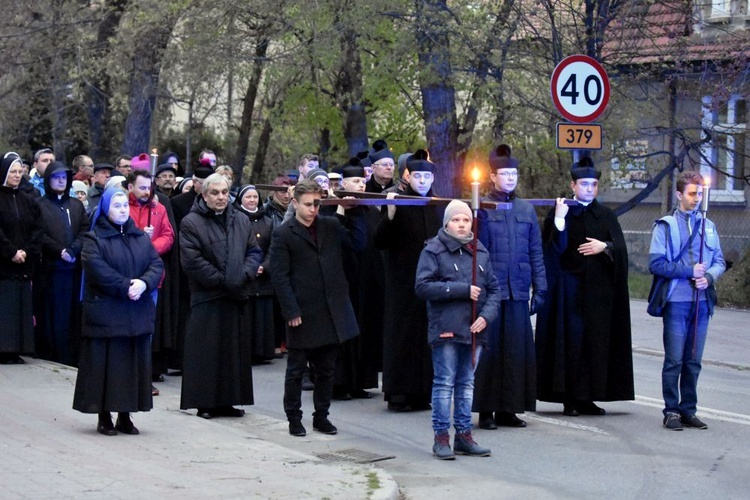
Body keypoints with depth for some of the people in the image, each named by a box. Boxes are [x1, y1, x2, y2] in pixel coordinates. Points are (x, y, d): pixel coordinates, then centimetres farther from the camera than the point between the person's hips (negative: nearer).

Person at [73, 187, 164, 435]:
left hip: (138, 313, 5)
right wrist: (126, 287, -19)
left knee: (134, 363, 5)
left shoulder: (141, 237, 14)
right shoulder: (94, 238, -1)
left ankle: (125, 416, 12)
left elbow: (157, 264, 4)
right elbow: (98, 270, -14)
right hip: (105, 311, -5)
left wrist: (144, 283, -15)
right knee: (106, 363, -3)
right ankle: (104, 417, 3)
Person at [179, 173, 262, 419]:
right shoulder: (191, 223, -5)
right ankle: (204, 402, 3)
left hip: (238, 296, 5)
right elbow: (192, 260, -11)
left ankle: (226, 401, 14)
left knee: (236, 350, 7)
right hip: (207, 297, -5)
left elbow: (254, 251, 12)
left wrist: (244, 275, -7)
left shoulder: (241, 221, 13)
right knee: (207, 352, -4)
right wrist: (222, 280, -12)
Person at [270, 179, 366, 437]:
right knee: (296, 369, 7)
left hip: (331, 311, 4)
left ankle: (321, 416, 24)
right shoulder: (283, 234, -4)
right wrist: (291, 312, -13)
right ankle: (294, 418, 18)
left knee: (326, 369, 13)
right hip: (302, 314, -4)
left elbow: (358, 242, 6)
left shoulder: (331, 226, 9)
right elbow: (279, 275, -8)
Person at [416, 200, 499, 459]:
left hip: (474, 330, 5)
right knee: (444, 383, -2)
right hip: (446, 328, -5)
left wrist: (487, 315, -6)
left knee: (467, 383, 10)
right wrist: (462, 290, -15)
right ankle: (441, 438, 4)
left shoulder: (480, 251, 12)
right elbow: (422, 287, -12)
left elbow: (493, 288, 12)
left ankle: (464, 435, 17)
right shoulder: (434, 250, -3)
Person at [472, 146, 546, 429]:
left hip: (517, 290, 4)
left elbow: (536, 252, 14)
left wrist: (539, 288, 9)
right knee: (488, 348, -2)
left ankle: (508, 409, 13)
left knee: (517, 349, 4)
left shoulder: (526, 210, 12)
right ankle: (486, 410, 6)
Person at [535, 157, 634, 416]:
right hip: (570, 287, -3)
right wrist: (559, 220, -20)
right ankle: (569, 399, 0)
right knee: (570, 339, -5)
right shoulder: (560, 212, 2)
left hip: (599, 289, 3)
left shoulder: (606, 216, 13)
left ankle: (587, 397, 9)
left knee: (596, 341, 2)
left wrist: (604, 246, -13)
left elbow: (621, 248, 6)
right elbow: (555, 249, -9)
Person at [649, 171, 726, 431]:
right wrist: (689, 271, -12)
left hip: (702, 302, 4)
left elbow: (719, 262, 13)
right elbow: (656, 263, -8)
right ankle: (671, 411, 5)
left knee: (693, 361, 9)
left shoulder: (708, 226, 12)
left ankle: (688, 410, 17)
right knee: (674, 360, -2)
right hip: (676, 301, -4)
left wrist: (708, 277, -8)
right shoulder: (666, 226, -1)